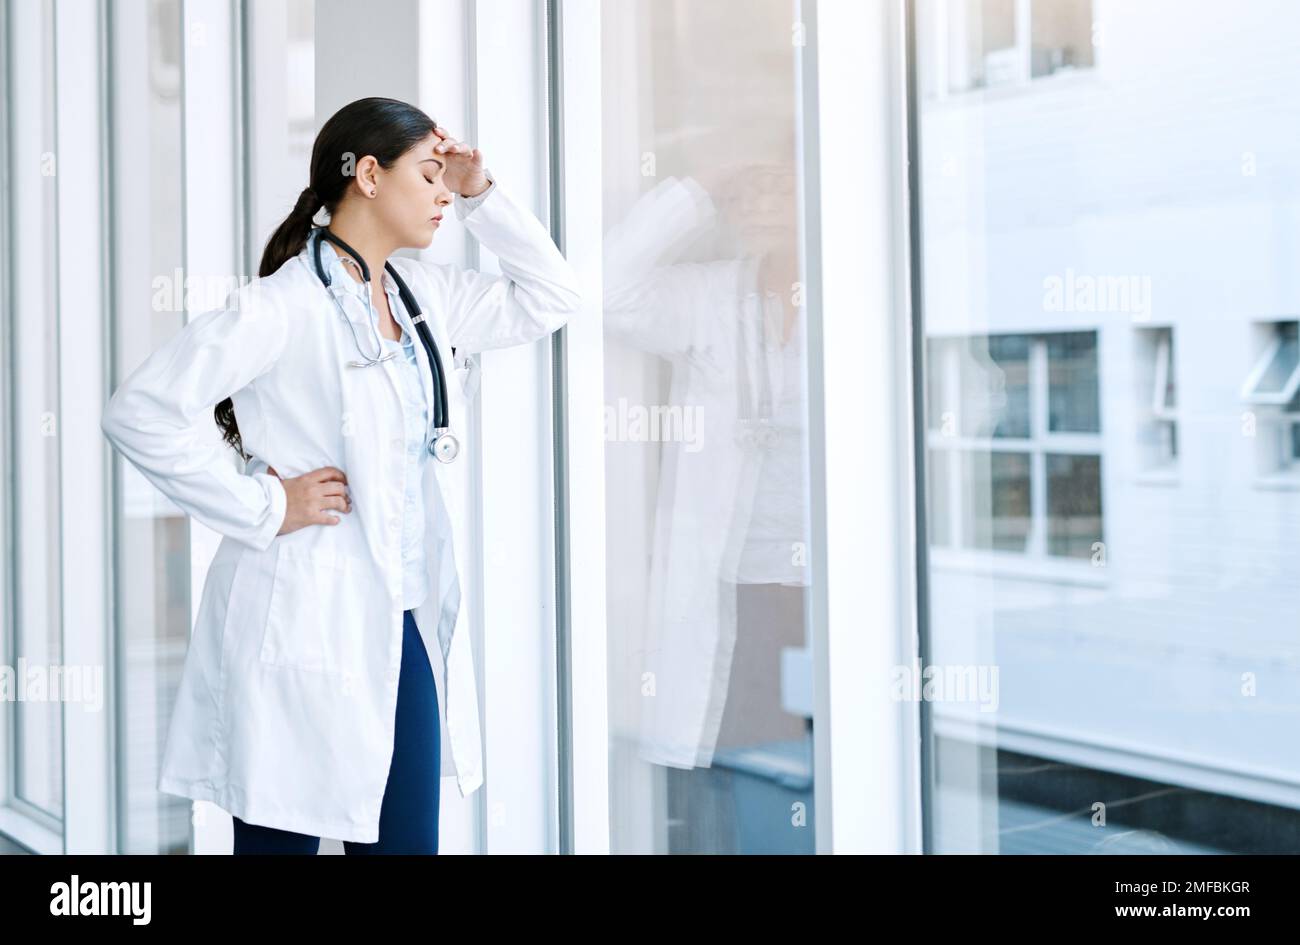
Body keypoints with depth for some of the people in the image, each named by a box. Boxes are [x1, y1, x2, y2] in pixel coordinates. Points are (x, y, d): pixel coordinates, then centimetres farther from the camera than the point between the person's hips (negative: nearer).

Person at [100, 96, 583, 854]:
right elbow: (141, 411, -19)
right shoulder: (282, 307, -14)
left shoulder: (427, 296, 10)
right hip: (308, 622, -7)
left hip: (409, 623, 7)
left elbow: (552, 299, 18)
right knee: (284, 838, 6)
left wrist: (482, 197, 7)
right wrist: (266, 508, -15)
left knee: (407, 838, 11)